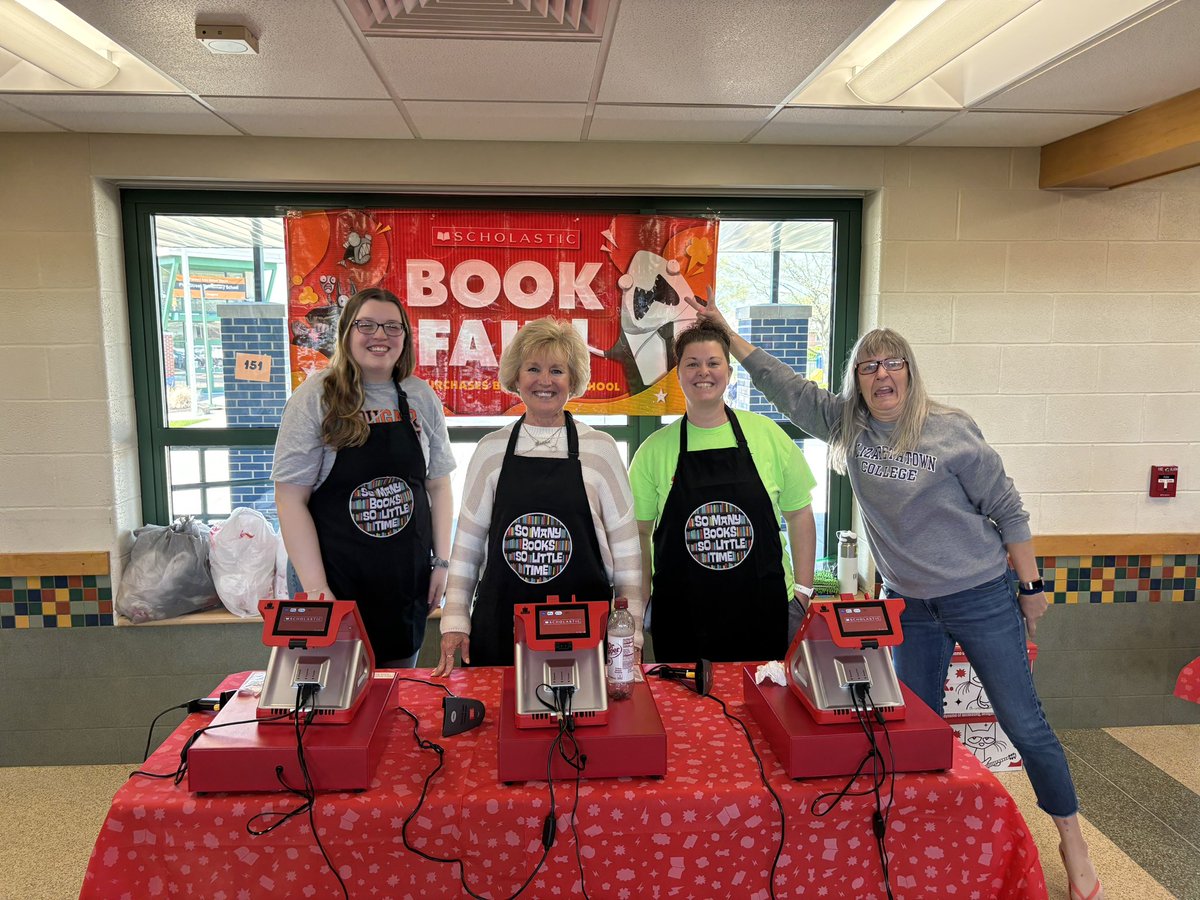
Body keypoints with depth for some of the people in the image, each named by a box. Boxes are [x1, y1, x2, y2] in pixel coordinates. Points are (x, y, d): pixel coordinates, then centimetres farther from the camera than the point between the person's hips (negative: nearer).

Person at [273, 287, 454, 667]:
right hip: (336, 579, -3)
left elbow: (438, 484, 8)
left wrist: (442, 561, 2)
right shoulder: (316, 397, -8)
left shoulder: (422, 398, 3)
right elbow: (291, 499, -10)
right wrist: (315, 587, -14)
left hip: (408, 579, 3)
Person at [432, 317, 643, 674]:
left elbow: (625, 545, 2)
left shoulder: (600, 448, 1)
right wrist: (455, 620, 2)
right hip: (499, 630, 1)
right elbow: (468, 541, 8)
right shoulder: (491, 450, 5)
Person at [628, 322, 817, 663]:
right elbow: (640, 532, 4)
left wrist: (803, 593, 1)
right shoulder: (654, 449, -1)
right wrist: (642, 608, 0)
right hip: (681, 619, 0)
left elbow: (799, 514, 6)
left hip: (765, 611, 1)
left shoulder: (769, 434, 0)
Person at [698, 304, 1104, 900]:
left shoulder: (951, 431, -13)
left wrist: (1031, 586, -3)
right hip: (908, 605, 4)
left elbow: (1007, 510, -6)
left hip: (982, 599, -3)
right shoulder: (846, 424, -2)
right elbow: (785, 386, 2)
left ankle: (1072, 840, 28)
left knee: (1023, 723, 6)